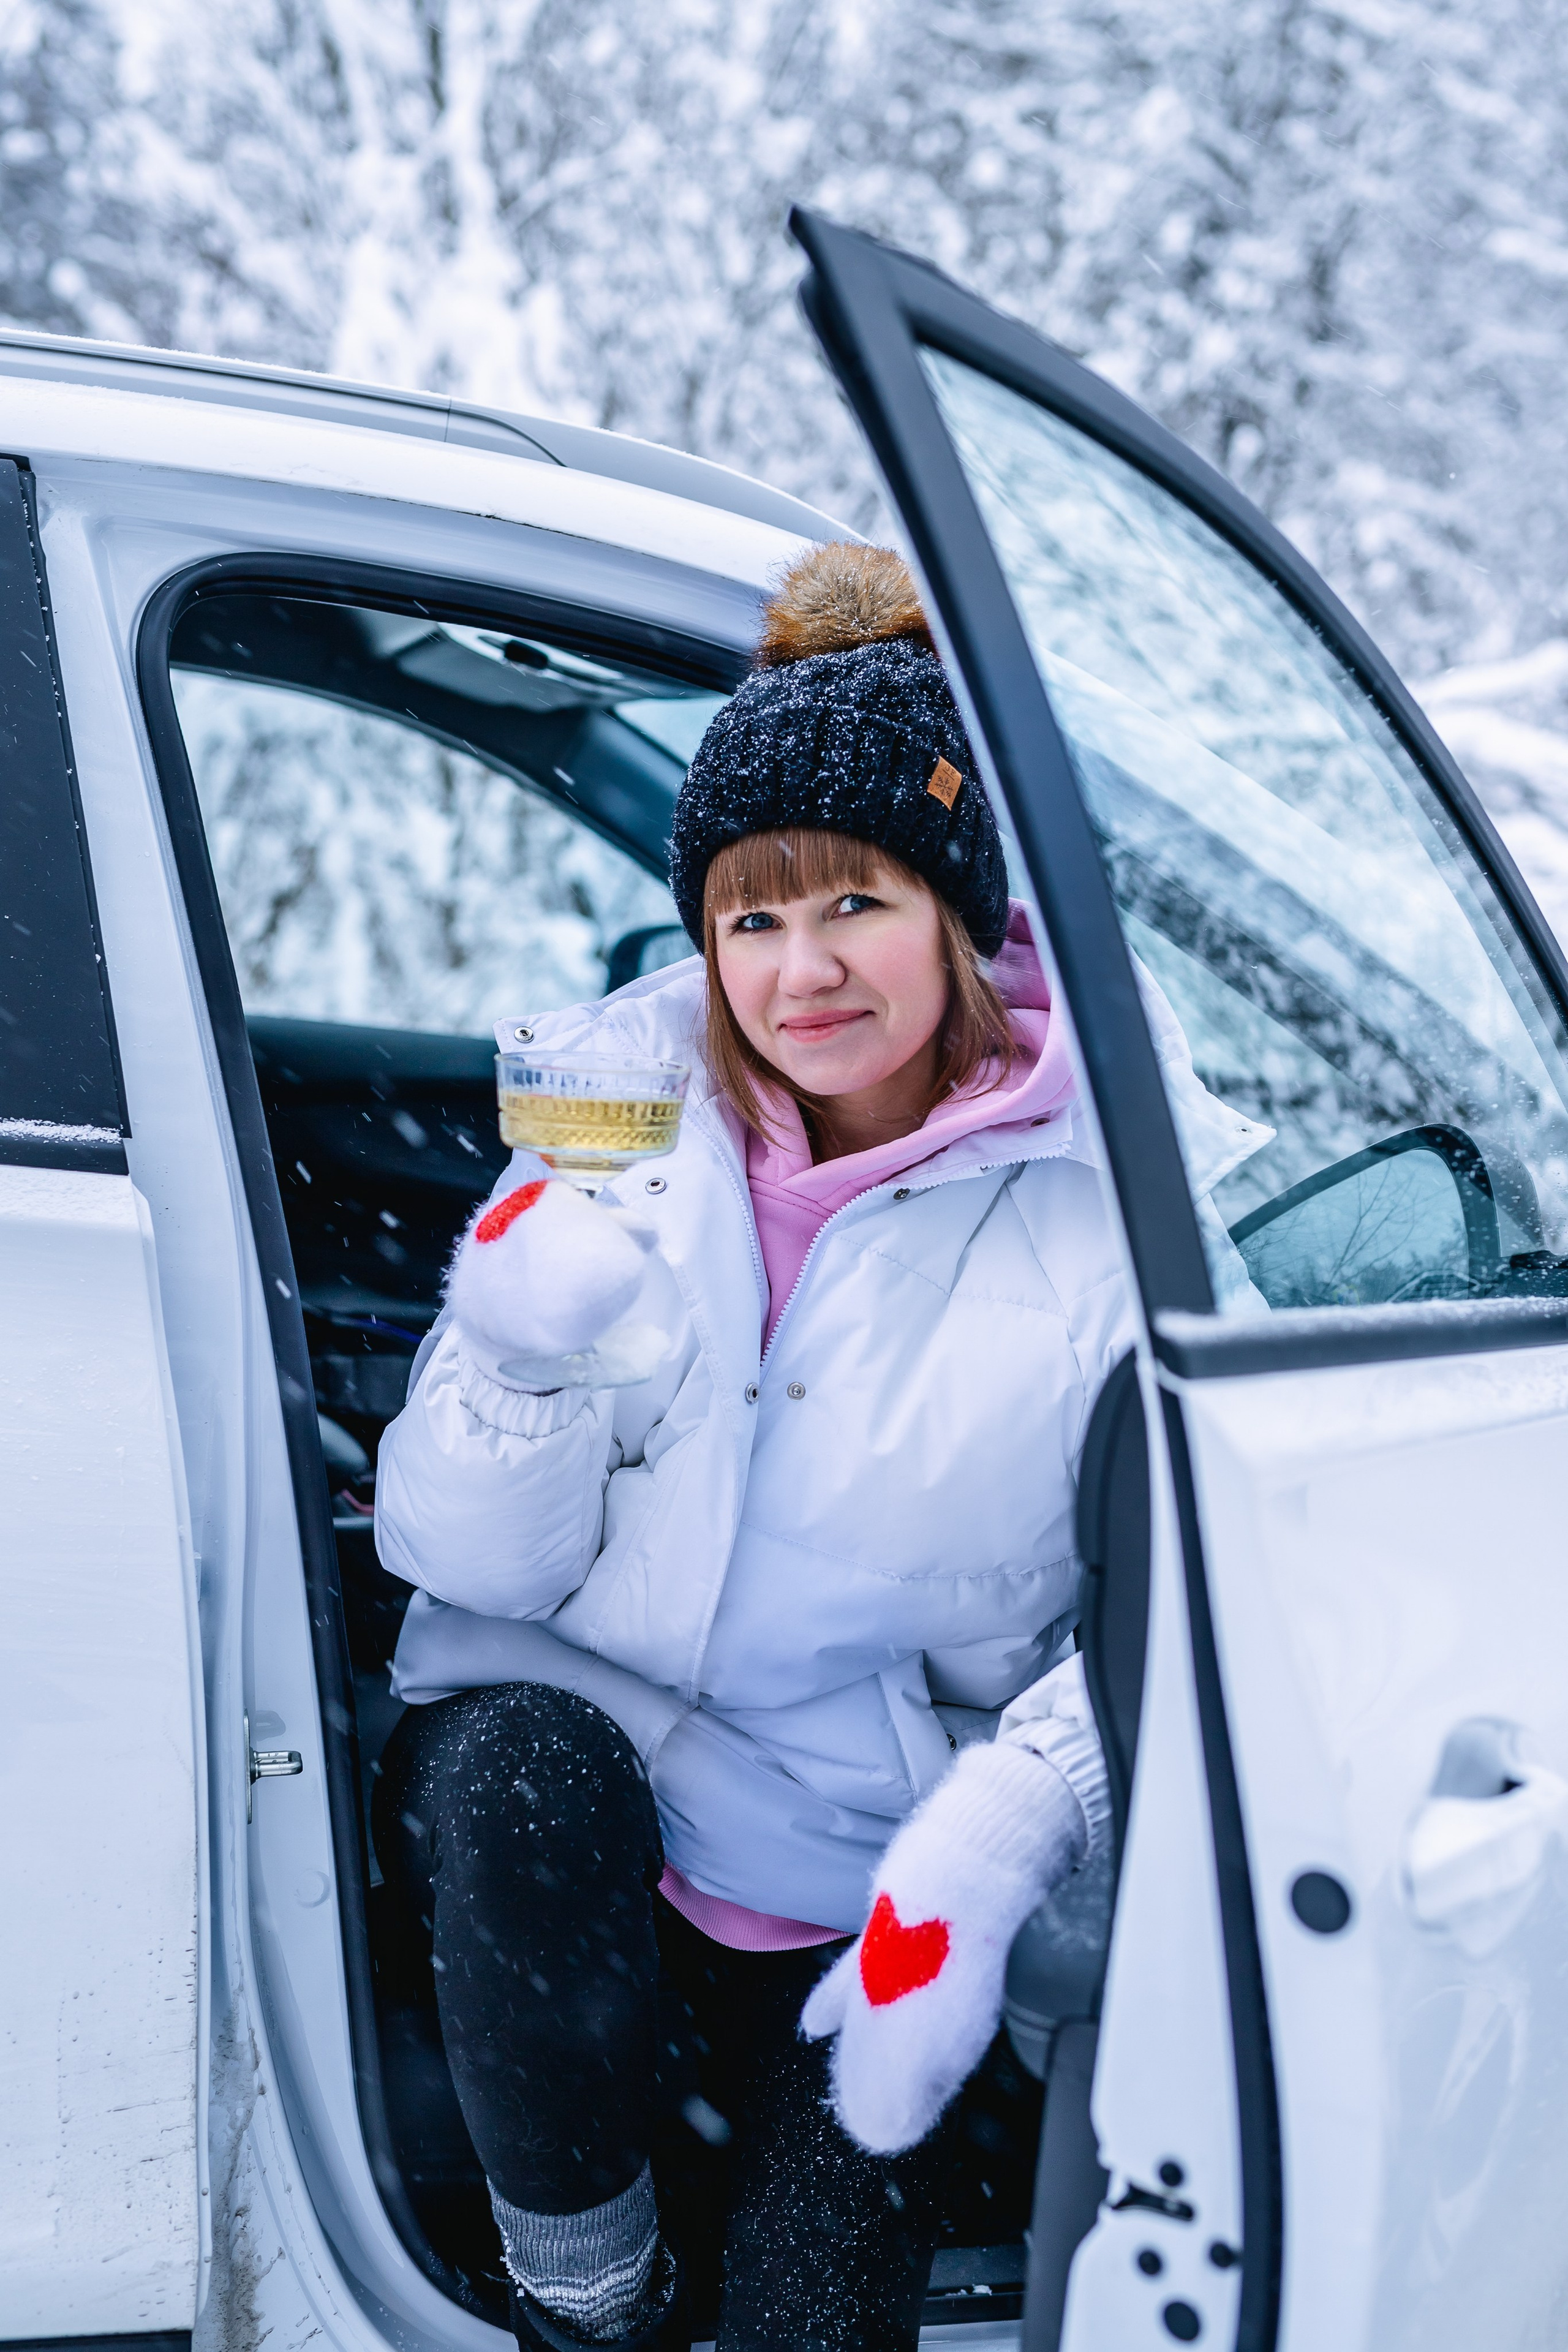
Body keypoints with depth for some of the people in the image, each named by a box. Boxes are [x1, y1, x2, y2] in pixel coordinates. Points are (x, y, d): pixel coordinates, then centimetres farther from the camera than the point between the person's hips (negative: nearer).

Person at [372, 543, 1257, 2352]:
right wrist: (512, 1353, -25)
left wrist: (982, 1856, -24)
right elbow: (473, 1569, -4)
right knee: (510, 1766, -32)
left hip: (852, 1910, -1)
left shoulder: (1111, 1189, -9)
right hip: (559, 1752, 1)